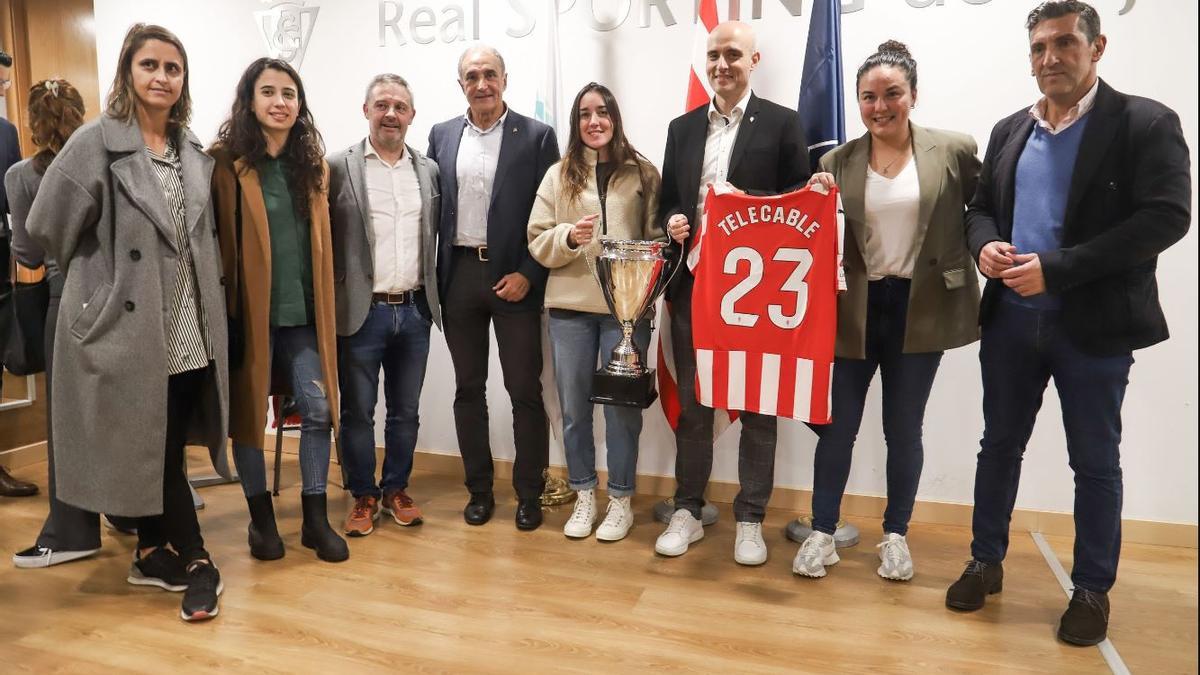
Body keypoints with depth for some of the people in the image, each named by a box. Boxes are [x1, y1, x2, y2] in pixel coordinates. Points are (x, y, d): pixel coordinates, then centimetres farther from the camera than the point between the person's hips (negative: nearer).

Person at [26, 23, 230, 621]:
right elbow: (50, 225, -8)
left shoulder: (192, 150, 11)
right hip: (129, 324, -5)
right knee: (153, 445, 2)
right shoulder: (97, 141, -7)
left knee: (167, 443, 12)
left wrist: (201, 297, 10)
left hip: (189, 329, 6)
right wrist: (104, 276, 1)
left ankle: (154, 555, 27)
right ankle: (195, 560, 13)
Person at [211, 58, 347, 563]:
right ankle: (261, 517, 23)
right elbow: (217, 240, -7)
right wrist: (223, 305, -11)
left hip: (302, 311, 4)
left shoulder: (312, 163, 9)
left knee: (318, 408, 0)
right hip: (249, 309, -3)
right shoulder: (227, 162, -4)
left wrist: (323, 304, 10)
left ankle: (316, 517, 14)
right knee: (248, 410, 8)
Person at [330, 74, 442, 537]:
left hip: (414, 311, 3)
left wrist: (432, 298, 8)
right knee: (357, 411, 8)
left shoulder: (428, 170, 9)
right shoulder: (339, 167, -3)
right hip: (361, 312, -3)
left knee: (406, 411, 13)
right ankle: (364, 496, 24)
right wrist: (332, 302, -7)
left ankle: (396, 489, 29)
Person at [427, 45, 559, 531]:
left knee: (525, 390, 2)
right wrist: (435, 276, 3)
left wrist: (528, 274, -12)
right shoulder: (441, 135, 10)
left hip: (514, 278, -3)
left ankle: (529, 493, 17)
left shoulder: (536, 136, -1)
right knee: (468, 389, 10)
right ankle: (479, 488, 24)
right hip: (459, 275, 4)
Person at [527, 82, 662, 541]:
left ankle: (621, 500, 20)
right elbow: (537, 242, 5)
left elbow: (658, 235, 6)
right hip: (569, 305, 2)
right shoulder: (558, 175, 8)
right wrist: (569, 237, -14)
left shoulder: (643, 173, 5)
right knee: (573, 405, 9)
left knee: (622, 403, 5)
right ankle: (584, 495, 26)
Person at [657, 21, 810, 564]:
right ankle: (687, 511, 24)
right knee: (691, 405, 11)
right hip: (692, 284, 3)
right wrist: (671, 223, -6)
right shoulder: (682, 127, 13)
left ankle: (750, 519, 20)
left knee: (757, 407, 6)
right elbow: (667, 201, 14)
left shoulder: (783, 123, 2)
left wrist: (745, 208, -19)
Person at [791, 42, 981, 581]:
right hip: (856, 309, 1)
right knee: (837, 425, 6)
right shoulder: (837, 161, 2)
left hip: (920, 310, -1)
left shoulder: (955, 151, -2)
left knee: (903, 429, 11)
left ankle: (896, 535, 30)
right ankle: (822, 532, 22)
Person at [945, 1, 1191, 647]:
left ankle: (1092, 589, 25)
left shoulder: (1146, 122, -5)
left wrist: (1055, 269, -21)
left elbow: (1167, 217, -15)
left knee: (1095, 462, 8)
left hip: (1093, 326, -4)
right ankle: (986, 562, 30)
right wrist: (985, 245, -8)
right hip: (1011, 319, 5)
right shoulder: (1009, 130, 11)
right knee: (999, 446, 13)